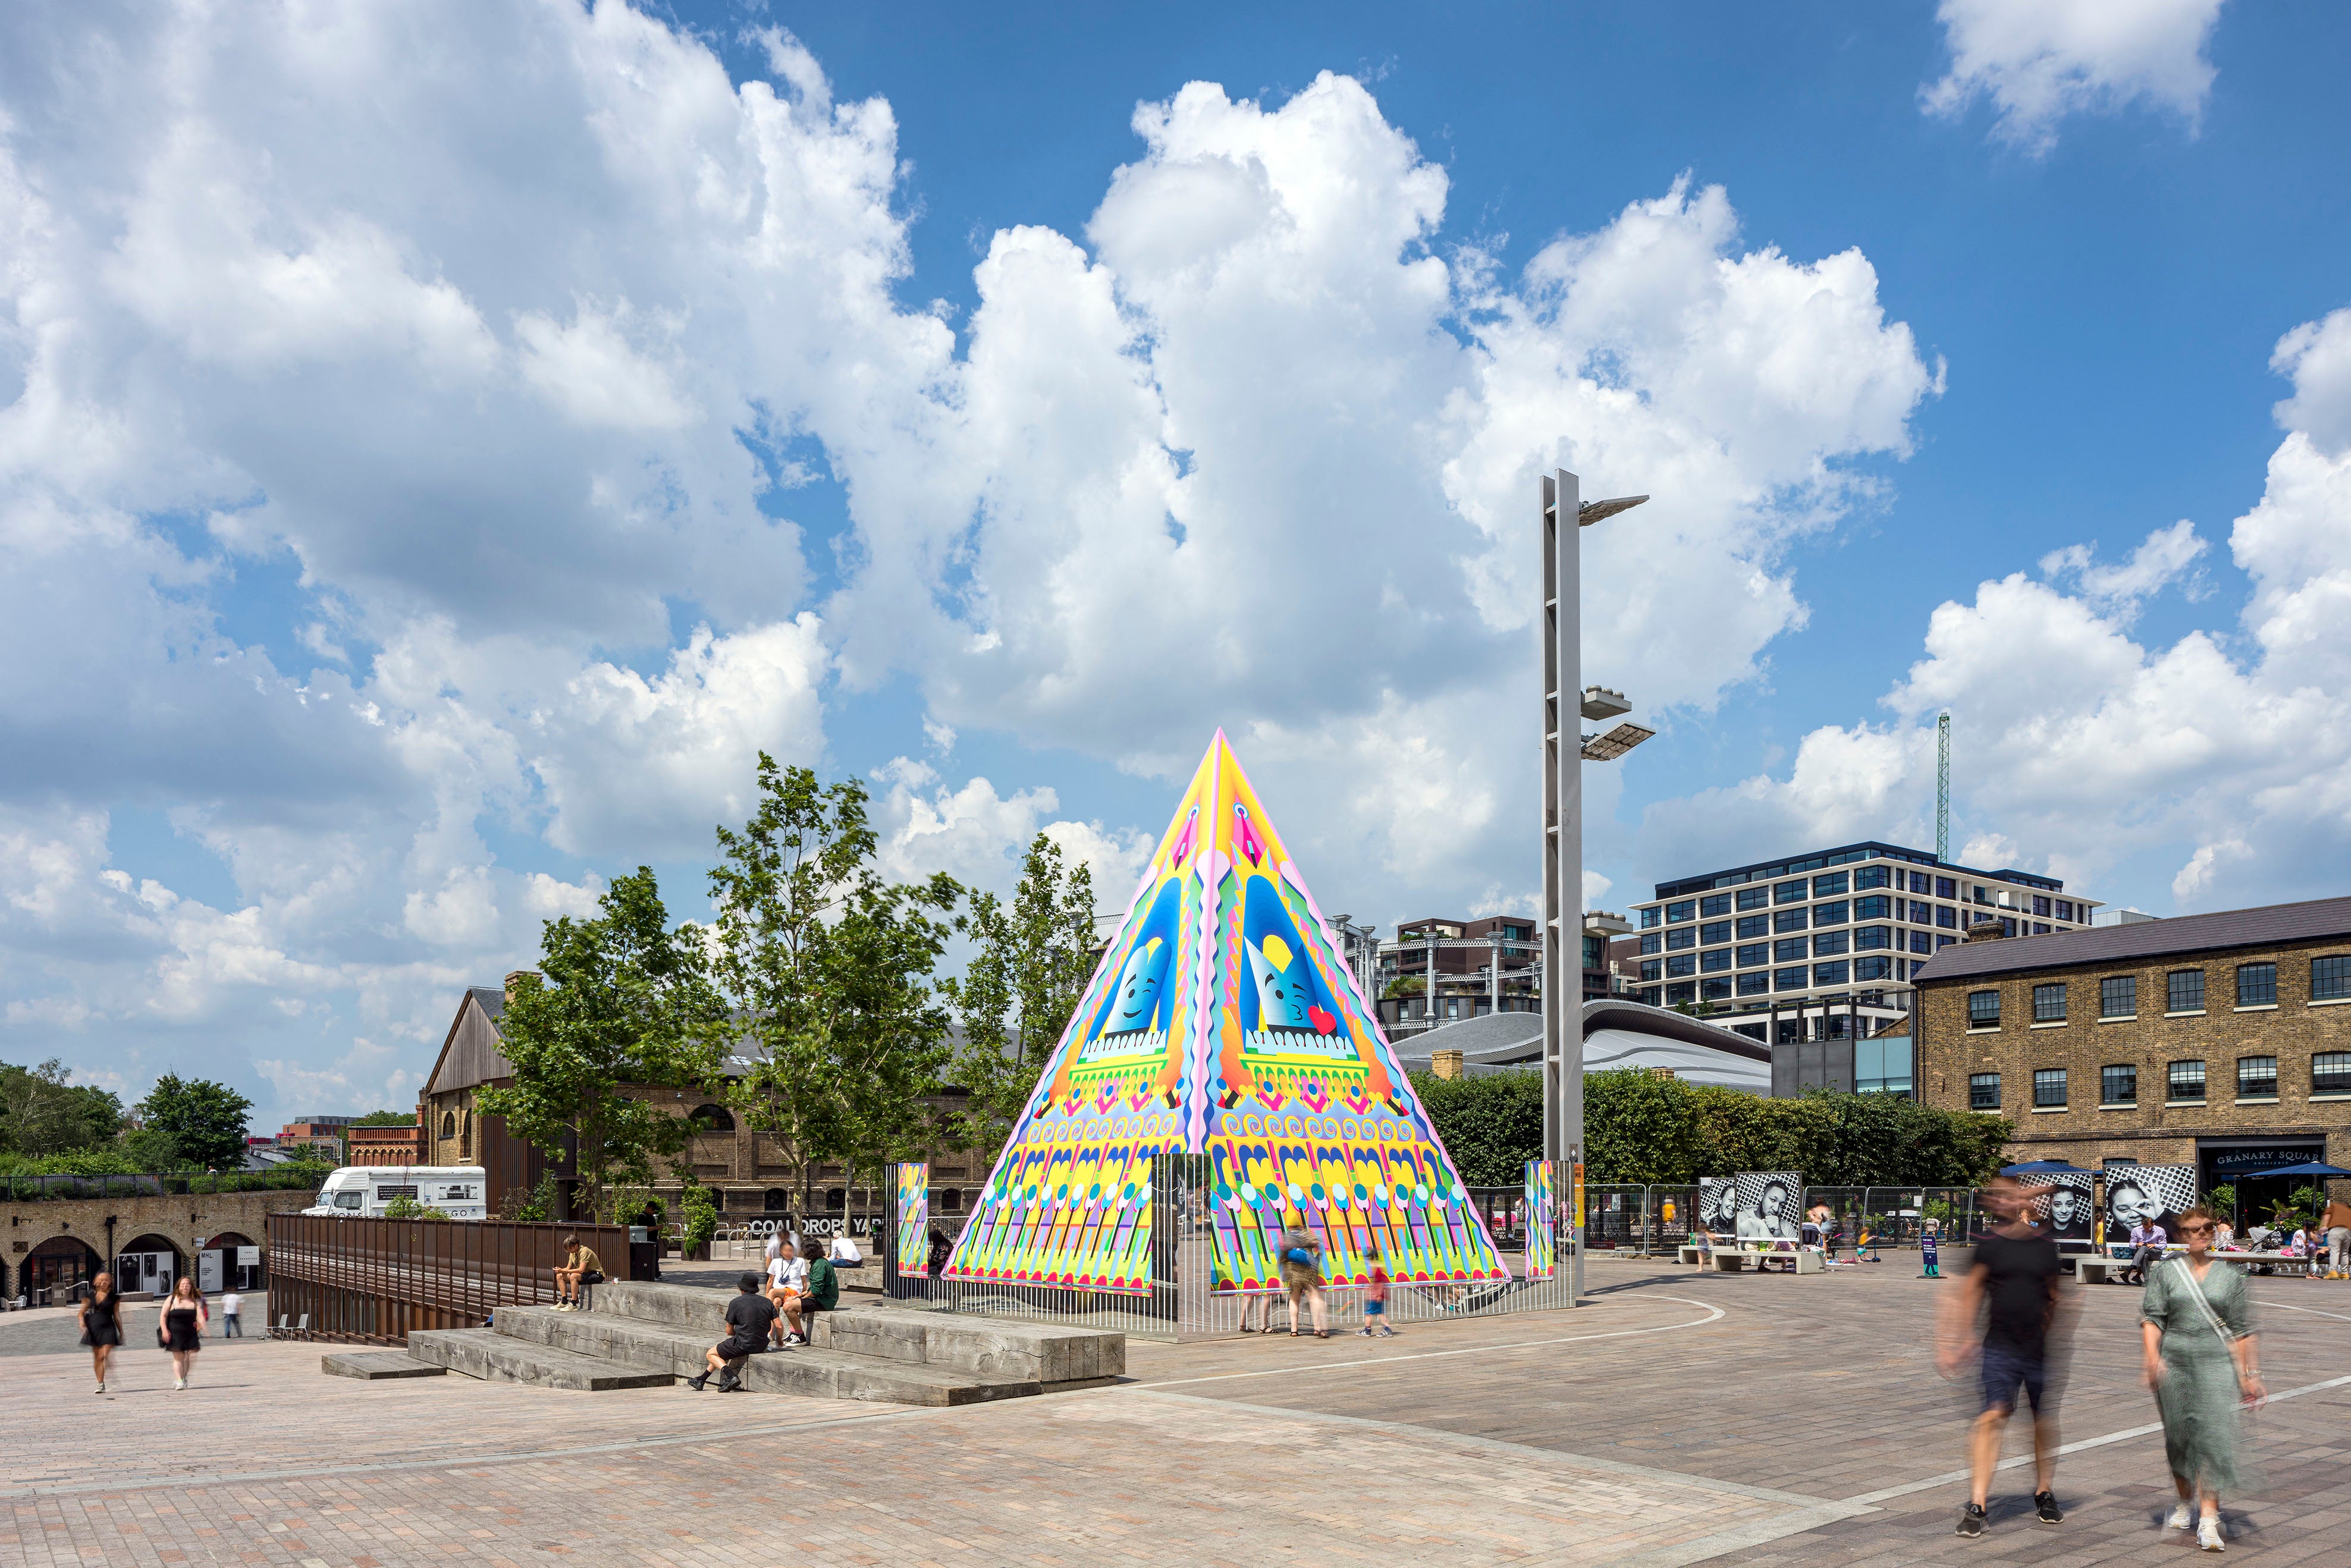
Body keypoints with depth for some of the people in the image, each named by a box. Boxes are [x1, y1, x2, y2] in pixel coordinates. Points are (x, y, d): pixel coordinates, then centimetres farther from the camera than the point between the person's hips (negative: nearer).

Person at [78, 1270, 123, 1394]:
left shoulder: (114, 1298, 4)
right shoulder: (90, 1295, 6)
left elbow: (117, 1315, 9)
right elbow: (81, 1313, 8)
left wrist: (121, 1333, 9)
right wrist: (82, 1325, -10)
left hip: (108, 1329, -2)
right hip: (93, 1328, 2)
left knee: (105, 1355, -15)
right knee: (97, 1358, 6)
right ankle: (100, 1383, 15)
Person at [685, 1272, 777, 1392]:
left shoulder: (736, 1303, -5)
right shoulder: (767, 1302, 5)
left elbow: (729, 1331, 1)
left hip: (743, 1344, -7)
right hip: (762, 1345, 7)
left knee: (710, 1354, 14)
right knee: (722, 1348, 29)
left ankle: (731, 1377, -10)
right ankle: (701, 1380, 35)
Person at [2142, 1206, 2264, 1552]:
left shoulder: (2230, 1274, 8)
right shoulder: (2165, 1271, 7)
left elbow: (2241, 1329, 9)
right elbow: (2152, 1317, 1)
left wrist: (2250, 1374, 4)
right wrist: (2152, 1356, -12)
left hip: (2217, 1361, -1)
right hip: (2174, 1361, 1)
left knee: (2215, 1435, -11)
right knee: (2178, 1436, 9)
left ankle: (2209, 1522, -10)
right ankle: (2185, 1503, 29)